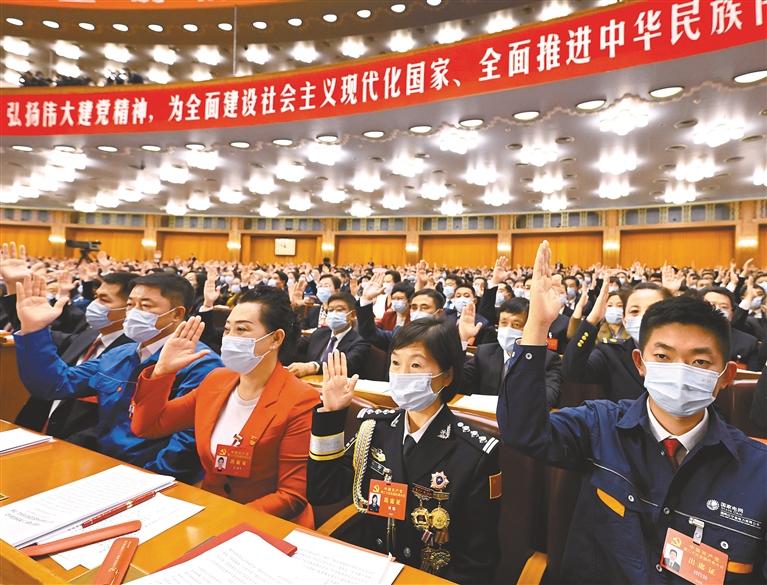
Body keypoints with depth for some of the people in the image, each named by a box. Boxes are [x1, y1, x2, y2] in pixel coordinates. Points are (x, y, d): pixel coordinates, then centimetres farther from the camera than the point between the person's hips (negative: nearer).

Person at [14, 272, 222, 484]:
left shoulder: (200, 364, -15)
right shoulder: (116, 356, 12)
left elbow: (188, 440, -21)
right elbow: (55, 385, 11)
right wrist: (33, 329, 1)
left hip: (150, 477, -7)